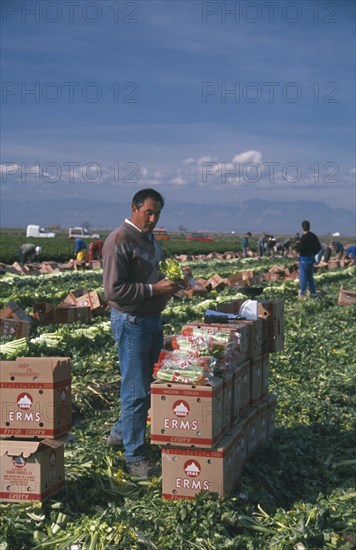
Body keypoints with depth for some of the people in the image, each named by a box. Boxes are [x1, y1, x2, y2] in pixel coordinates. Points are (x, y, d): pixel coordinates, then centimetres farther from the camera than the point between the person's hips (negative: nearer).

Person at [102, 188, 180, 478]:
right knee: (137, 391, -4)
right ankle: (135, 456, 6)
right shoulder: (120, 240, -17)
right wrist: (154, 289, -24)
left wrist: (169, 283, 5)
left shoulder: (151, 240, 13)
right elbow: (114, 290, -22)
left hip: (153, 319, 10)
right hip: (131, 321, -10)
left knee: (150, 385, 18)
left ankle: (120, 433, 34)